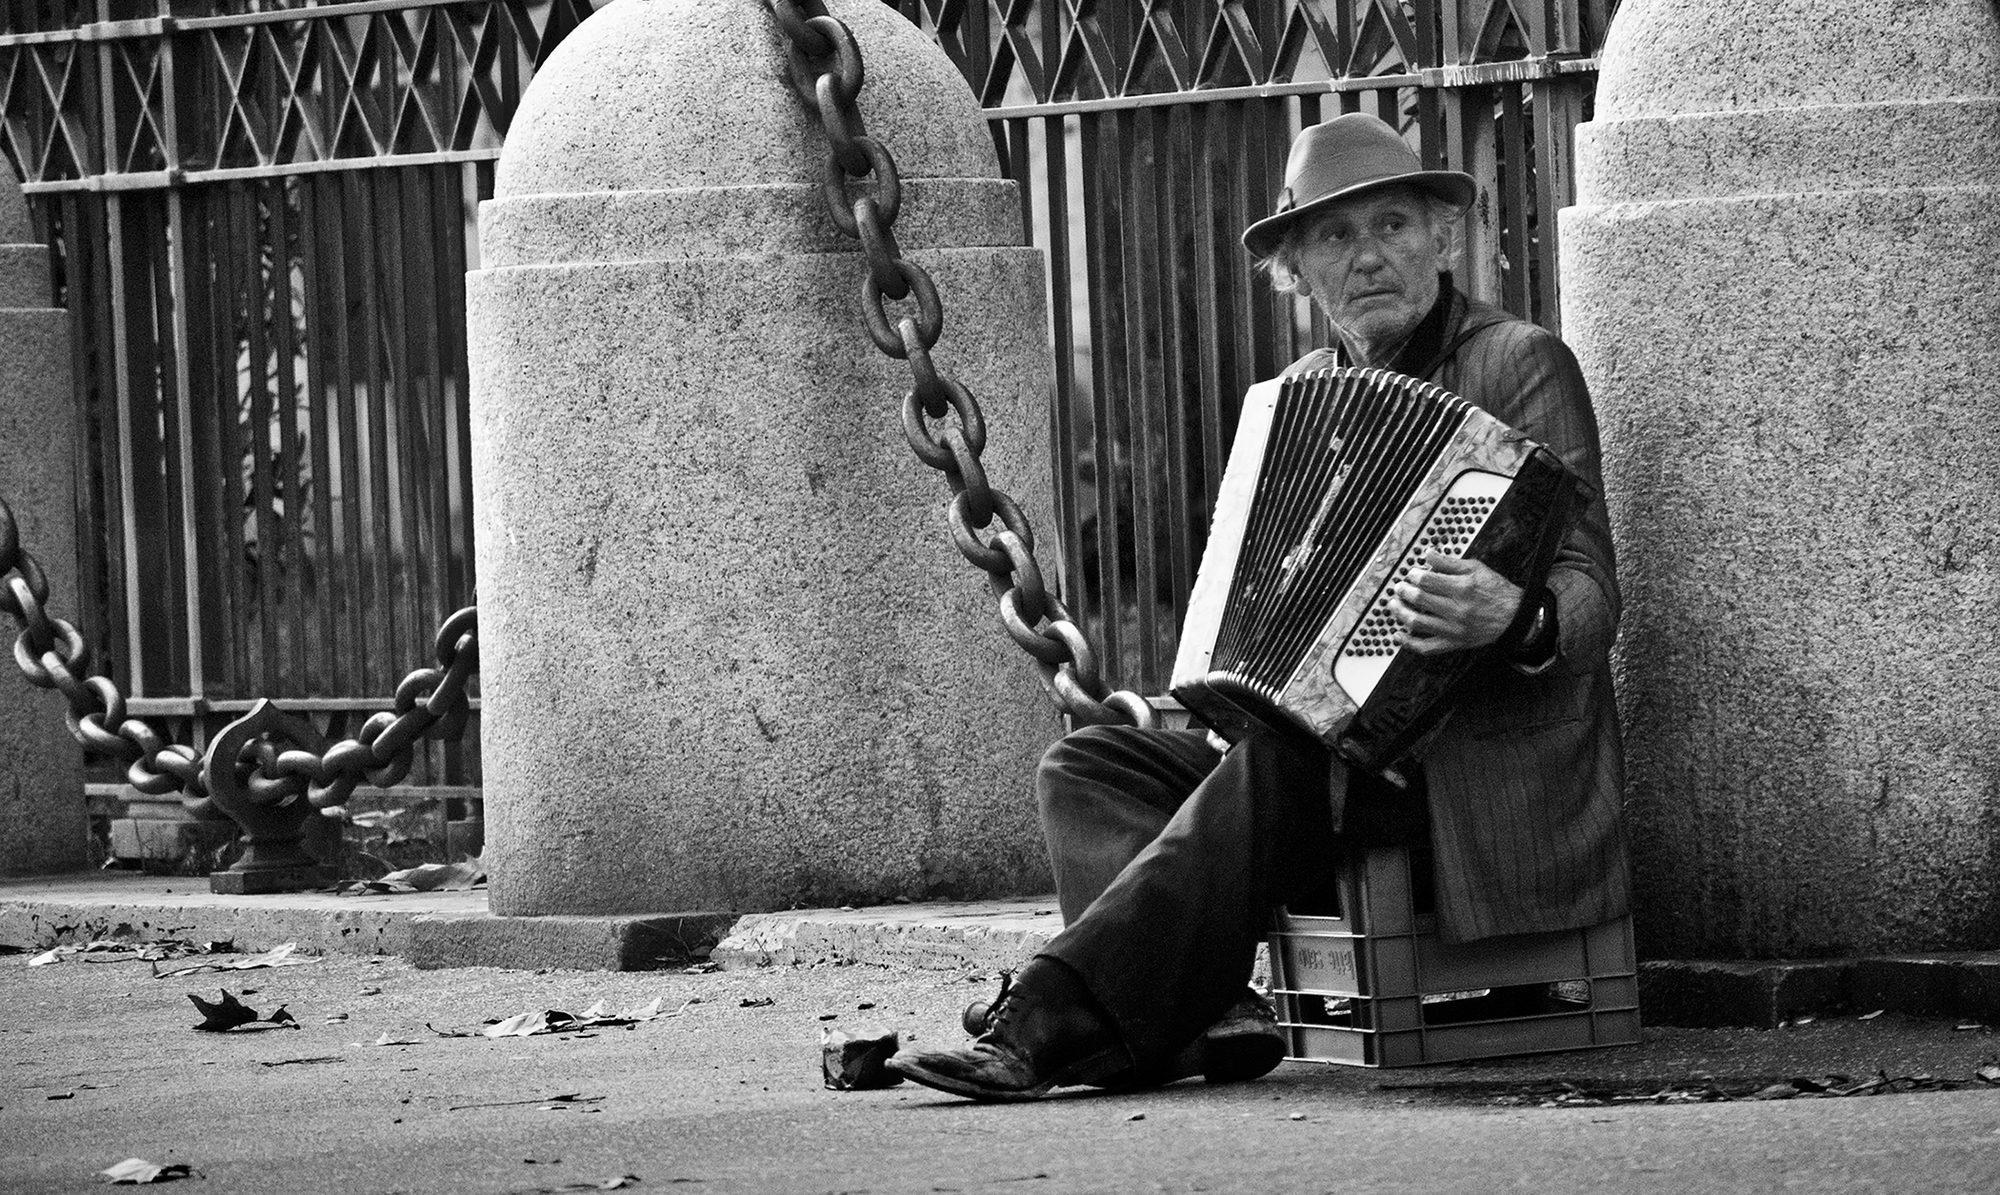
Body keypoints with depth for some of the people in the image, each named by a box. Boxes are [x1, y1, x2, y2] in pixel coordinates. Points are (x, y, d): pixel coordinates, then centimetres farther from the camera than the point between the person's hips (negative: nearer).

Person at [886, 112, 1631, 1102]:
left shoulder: (1522, 367, -4)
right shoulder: (1297, 393, 16)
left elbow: (1588, 596, -11)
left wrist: (1515, 619, -35)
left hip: (1487, 754, -7)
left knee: (1276, 770, -32)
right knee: (1089, 766, -8)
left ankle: (1051, 1024, -34)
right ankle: (1207, 1014, -30)